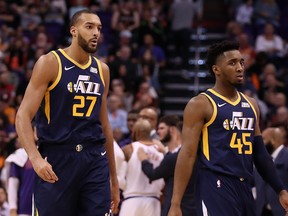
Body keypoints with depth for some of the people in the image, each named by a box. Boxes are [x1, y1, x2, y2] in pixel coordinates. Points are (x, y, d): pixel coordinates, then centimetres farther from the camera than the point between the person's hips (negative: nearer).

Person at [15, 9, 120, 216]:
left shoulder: (102, 70, 12)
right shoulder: (50, 63, -4)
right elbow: (23, 116, -10)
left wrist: (114, 177, 20)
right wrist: (35, 158, -26)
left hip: (95, 160, 4)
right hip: (56, 160, -4)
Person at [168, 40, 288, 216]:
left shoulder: (251, 105, 16)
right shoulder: (201, 104, -6)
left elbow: (260, 153, 21)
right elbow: (187, 154, -11)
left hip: (245, 188, 8)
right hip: (215, 188, -8)